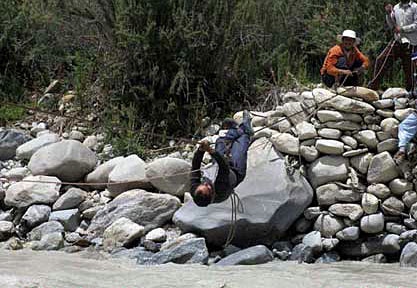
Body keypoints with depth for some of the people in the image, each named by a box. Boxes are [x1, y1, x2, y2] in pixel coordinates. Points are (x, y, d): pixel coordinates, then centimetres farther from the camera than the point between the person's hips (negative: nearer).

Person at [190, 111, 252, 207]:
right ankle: (245, 130, 47)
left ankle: (239, 129, 45)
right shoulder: (220, 192, -49)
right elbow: (224, 168, -50)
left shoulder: (194, 192, -40)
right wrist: (211, 151, -60)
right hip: (236, 172, -4)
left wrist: (200, 150, -46)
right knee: (241, 142, 11)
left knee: (220, 140, 14)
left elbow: (195, 168, -34)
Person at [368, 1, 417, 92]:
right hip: (397, 41, 5)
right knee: (381, 60, -5)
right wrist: (388, 14, -3)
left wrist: (402, 29, -18)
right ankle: (373, 86, 0)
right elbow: (391, 26, 11)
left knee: (408, 70, 0)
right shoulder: (396, 8, 12)